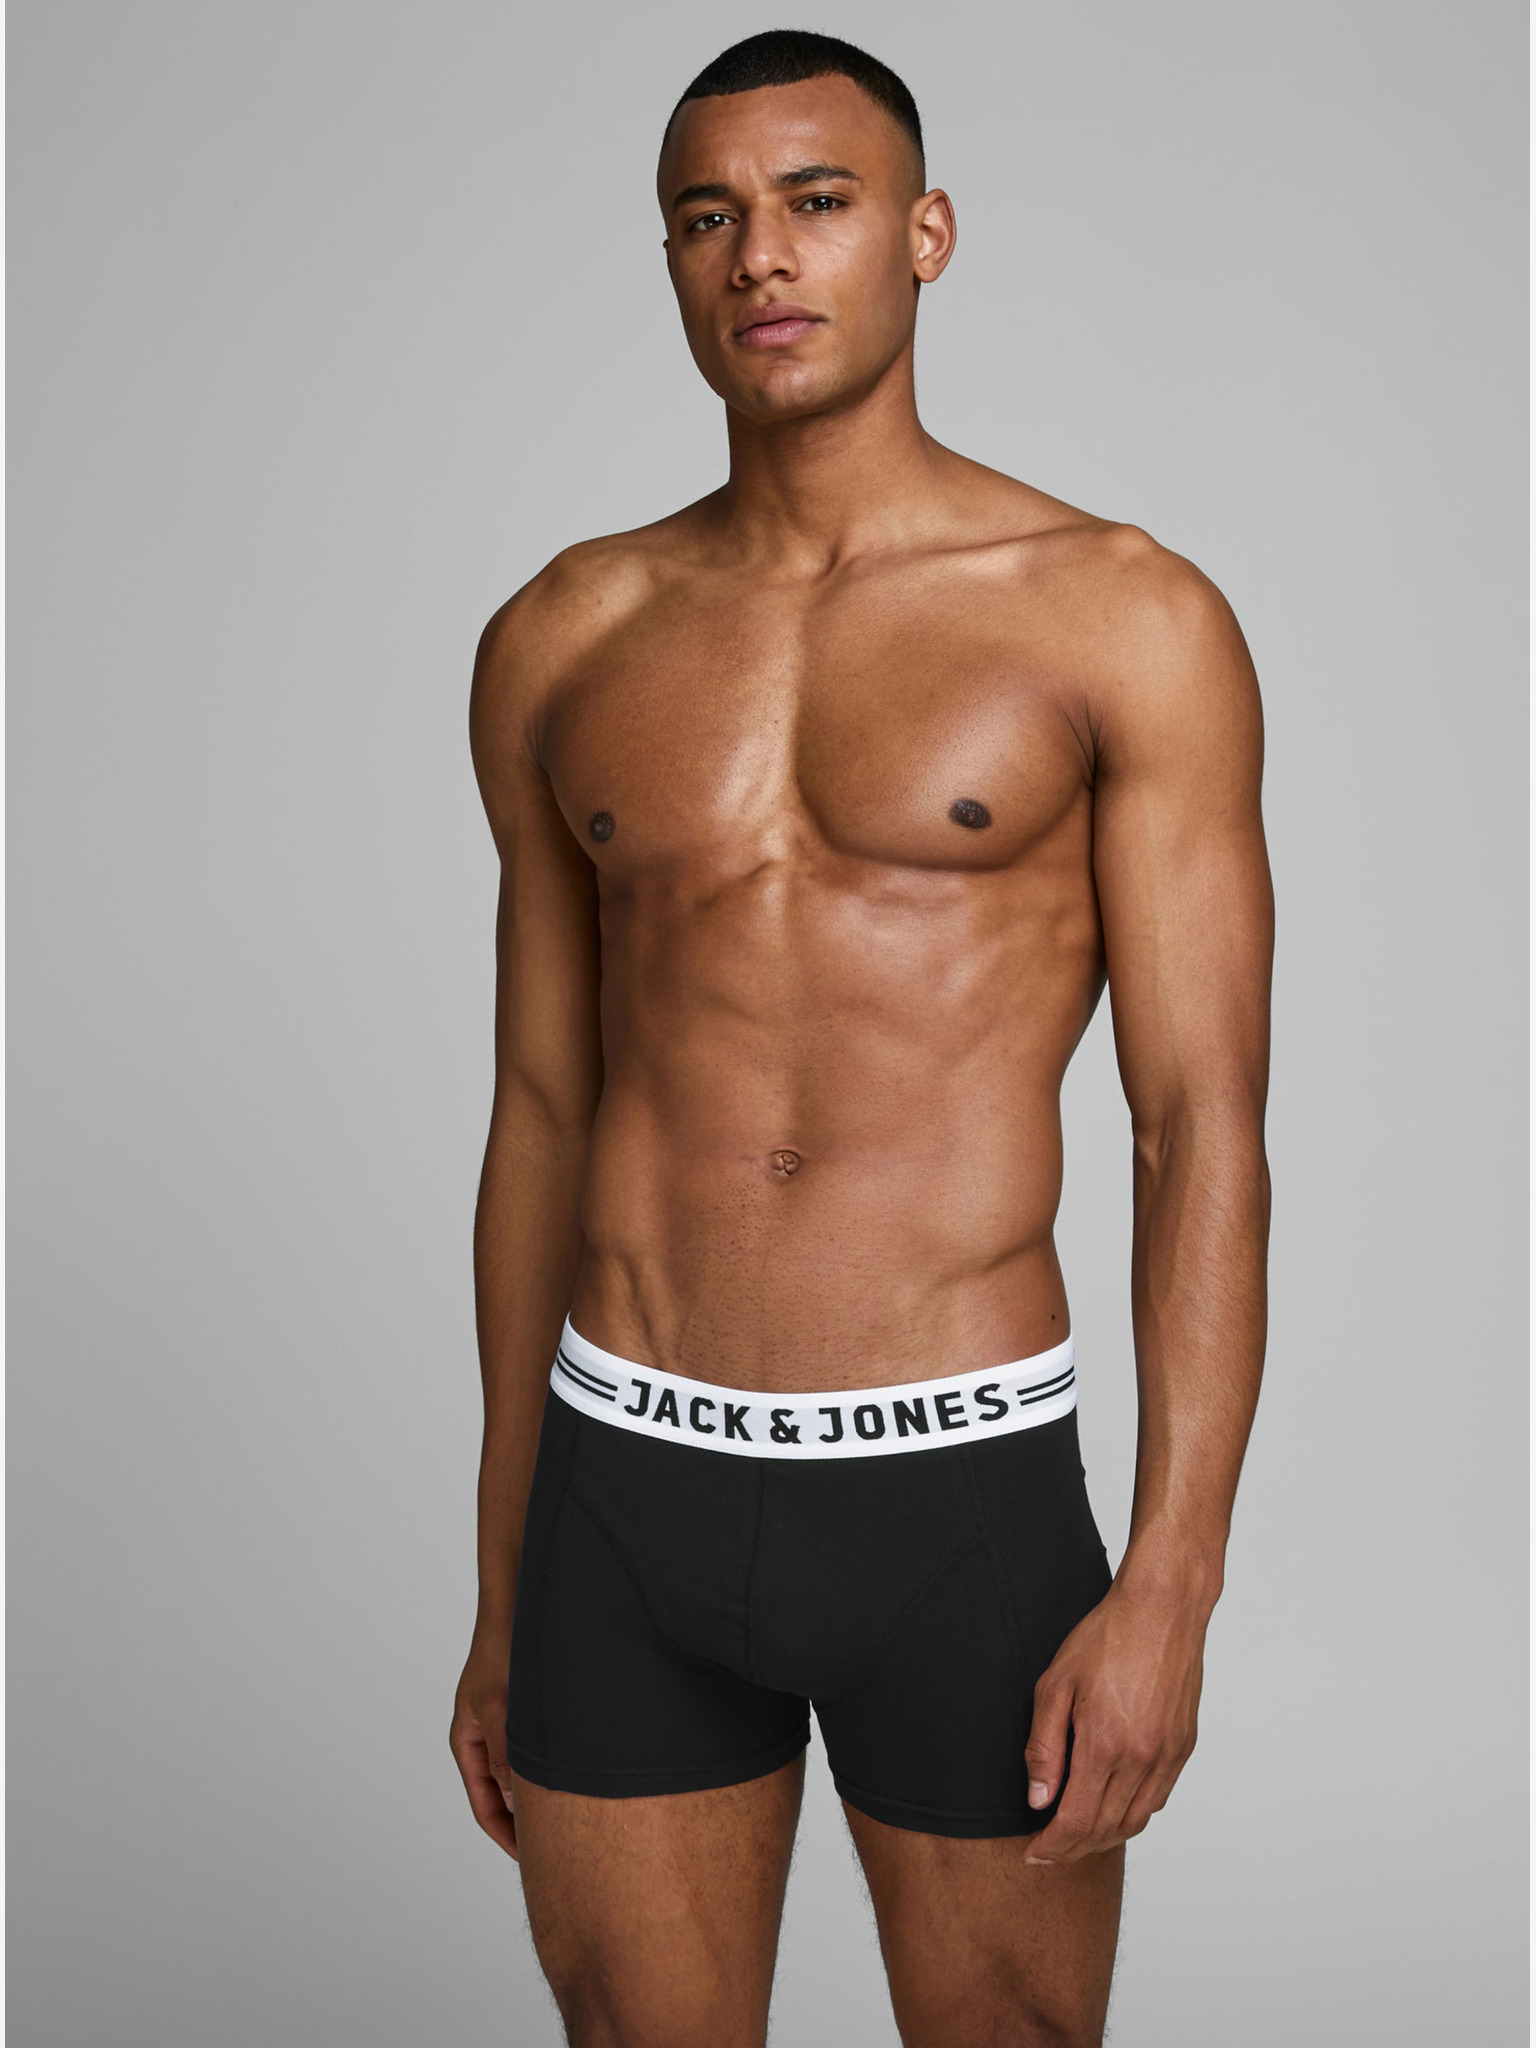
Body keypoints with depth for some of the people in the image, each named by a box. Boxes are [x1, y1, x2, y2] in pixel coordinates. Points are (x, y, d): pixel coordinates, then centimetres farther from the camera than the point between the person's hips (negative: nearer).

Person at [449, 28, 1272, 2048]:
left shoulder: (1128, 621, -4)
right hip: (626, 1490, 3)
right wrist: (504, 1594, 12)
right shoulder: (562, 644, 6)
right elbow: (541, 1115, 10)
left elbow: (1206, 1126, -6)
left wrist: (1171, 1587, -14)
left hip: (962, 1497, -2)